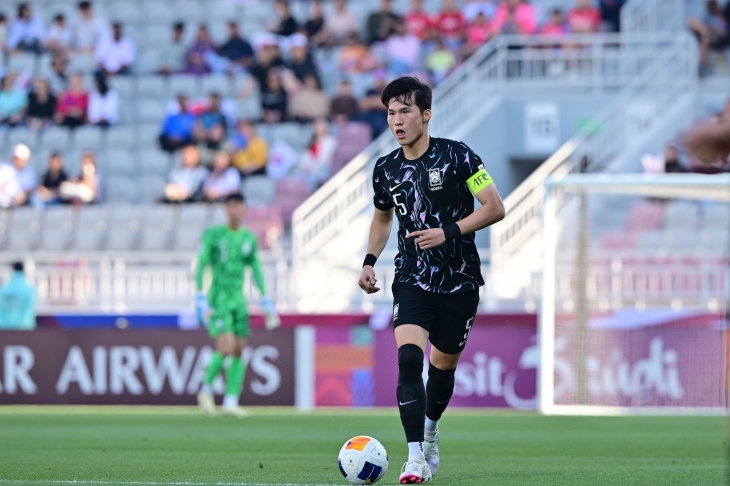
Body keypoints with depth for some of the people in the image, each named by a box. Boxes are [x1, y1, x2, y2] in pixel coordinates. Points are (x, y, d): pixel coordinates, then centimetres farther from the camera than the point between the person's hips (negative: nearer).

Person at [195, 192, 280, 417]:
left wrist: (266, 301, 11)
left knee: (239, 351, -1)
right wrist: (200, 299, -14)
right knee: (226, 348, -18)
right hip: (218, 300, -5)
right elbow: (200, 266, -5)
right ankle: (206, 390, 3)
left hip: (238, 300, 5)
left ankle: (231, 402, 2)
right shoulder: (213, 235, -4)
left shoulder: (249, 238, 9)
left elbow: (256, 270, 16)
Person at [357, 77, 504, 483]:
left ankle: (430, 430, 43)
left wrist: (449, 232, -19)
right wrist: (370, 261, 8)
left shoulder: (457, 157, -9)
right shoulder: (386, 169, 3)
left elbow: (495, 208, -9)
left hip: (459, 281, -1)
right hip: (412, 279, 1)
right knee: (408, 358, -21)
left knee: (443, 365, 11)